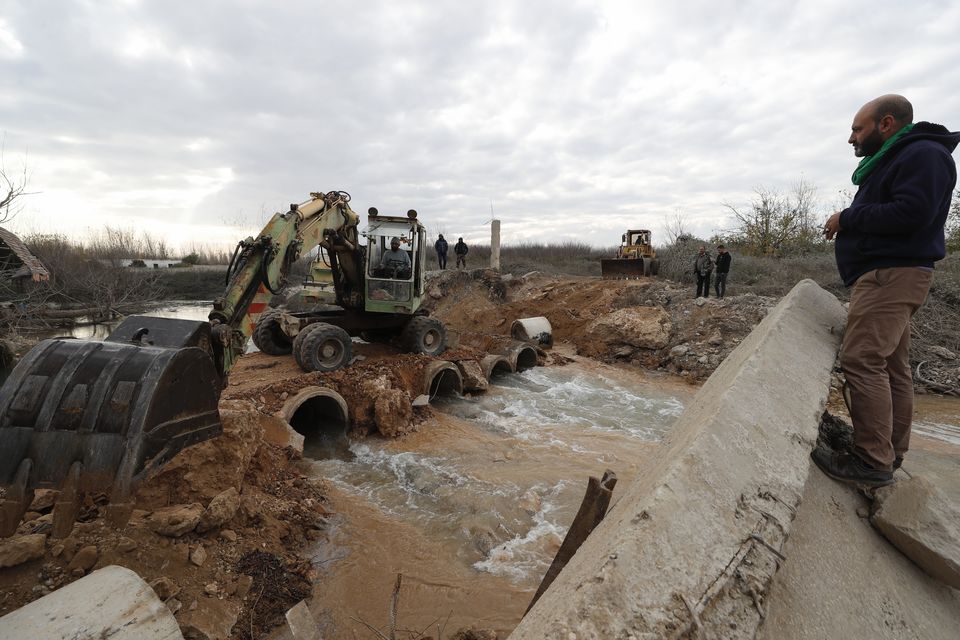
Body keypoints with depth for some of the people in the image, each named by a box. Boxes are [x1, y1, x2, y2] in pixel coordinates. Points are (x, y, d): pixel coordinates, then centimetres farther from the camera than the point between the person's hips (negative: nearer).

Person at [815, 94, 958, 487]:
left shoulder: (923, 155, -8)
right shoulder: (892, 161, 24)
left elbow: (911, 214, -21)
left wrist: (848, 218, -11)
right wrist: (849, 224, 6)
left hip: (891, 275, -11)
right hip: (884, 276, 11)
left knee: (861, 360, -16)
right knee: (890, 367, 10)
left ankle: (873, 461, -13)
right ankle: (890, 454, 16)